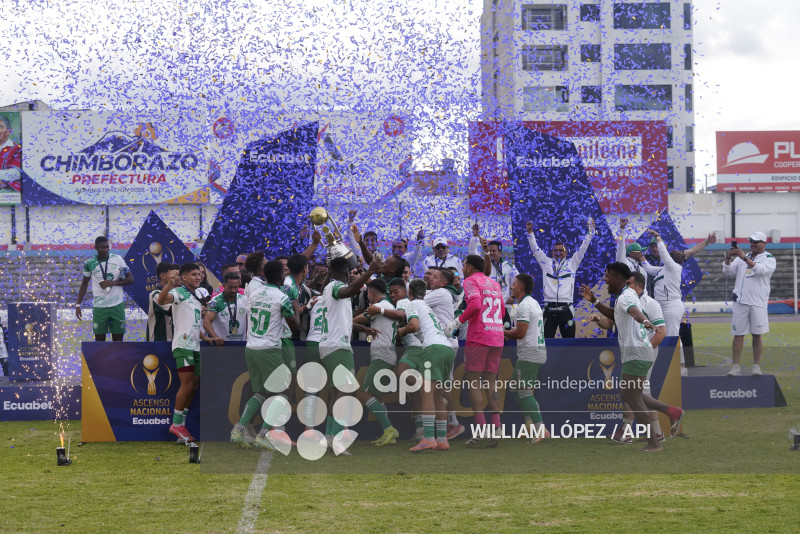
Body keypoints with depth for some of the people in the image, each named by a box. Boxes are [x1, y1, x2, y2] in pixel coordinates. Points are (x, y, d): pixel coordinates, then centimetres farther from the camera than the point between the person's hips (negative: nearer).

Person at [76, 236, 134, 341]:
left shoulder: (118, 259, -1)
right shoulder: (90, 263, -1)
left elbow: (130, 279, 1)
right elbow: (84, 284, 10)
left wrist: (112, 283, -13)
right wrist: (78, 305, 3)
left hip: (117, 305, 0)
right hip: (99, 307, 0)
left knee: (118, 338, 4)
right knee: (99, 339, 1)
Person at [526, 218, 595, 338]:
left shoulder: (572, 264, 13)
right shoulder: (546, 263, 14)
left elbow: (582, 249, 10)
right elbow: (535, 249, 12)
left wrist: (590, 231, 4)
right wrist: (530, 232, 6)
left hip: (566, 309, 0)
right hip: (549, 309, 0)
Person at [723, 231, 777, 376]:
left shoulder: (769, 258, 3)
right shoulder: (742, 257, 16)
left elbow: (760, 270, -17)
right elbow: (727, 272, 6)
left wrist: (745, 258, -27)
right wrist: (728, 258, -12)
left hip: (758, 302, -3)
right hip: (740, 301, 3)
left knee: (757, 335, 1)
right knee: (738, 334, 1)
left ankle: (756, 366, 9)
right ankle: (735, 367, 2)